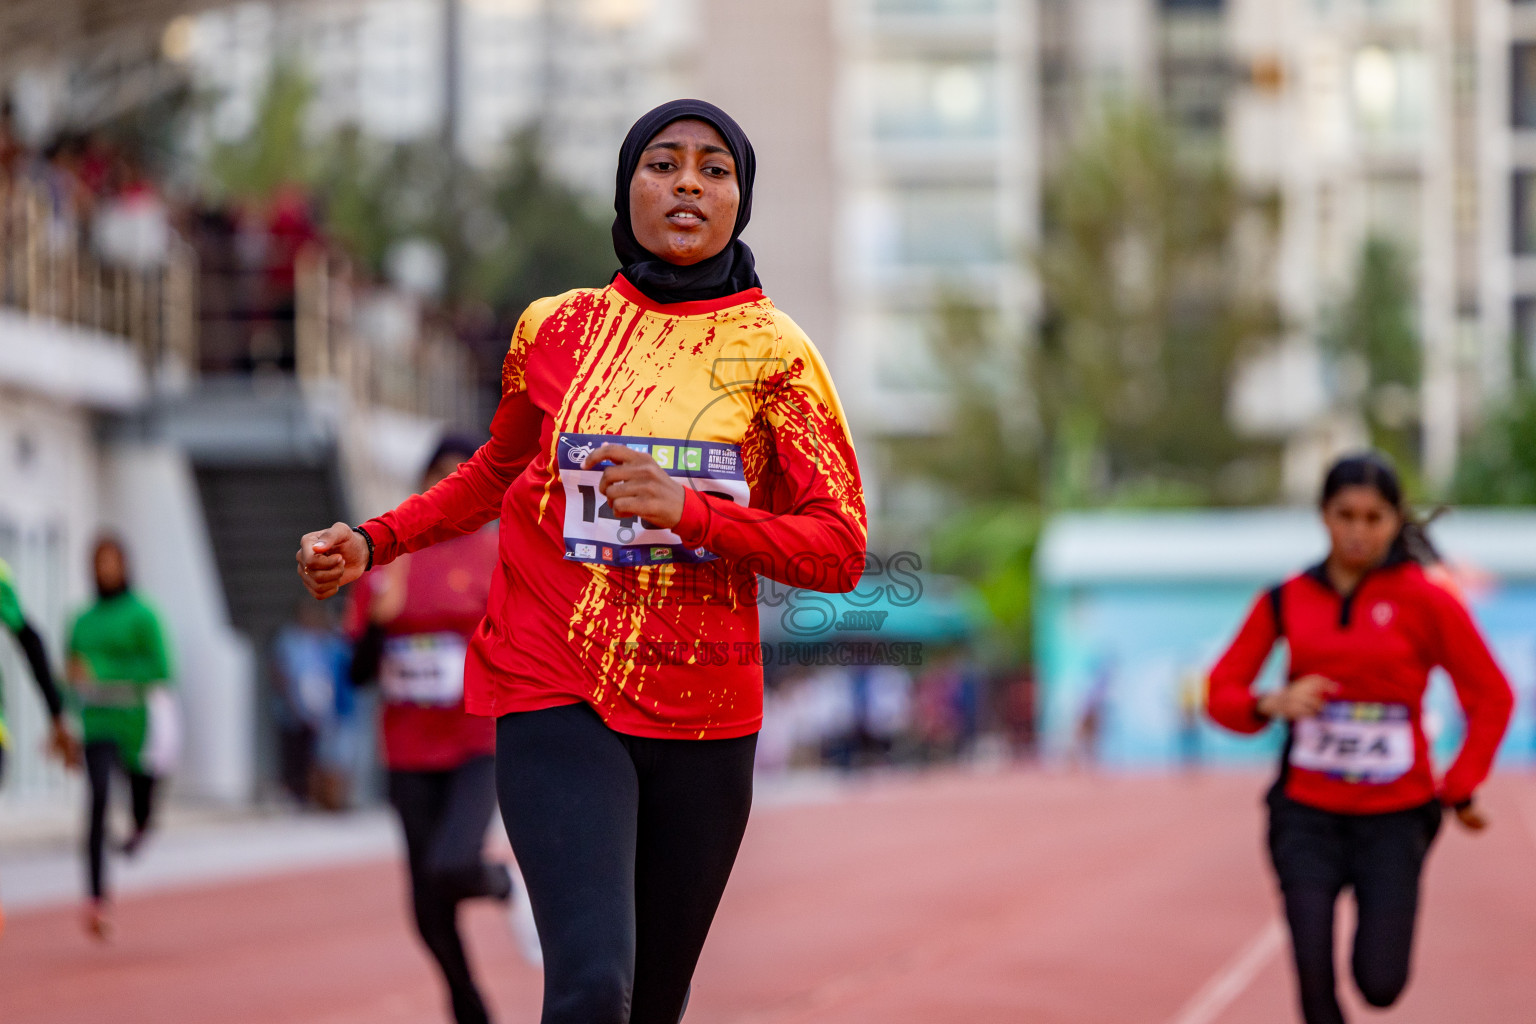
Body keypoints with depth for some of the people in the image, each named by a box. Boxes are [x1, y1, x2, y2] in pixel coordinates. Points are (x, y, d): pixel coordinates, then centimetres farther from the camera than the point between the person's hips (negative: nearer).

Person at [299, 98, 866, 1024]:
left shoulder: (776, 352, 1)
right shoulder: (555, 329, 6)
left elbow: (840, 548, -4)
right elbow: (498, 471, 24)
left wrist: (689, 510, -18)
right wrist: (373, 543, 11)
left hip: (704, 713, 1)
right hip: (557, 695, -1)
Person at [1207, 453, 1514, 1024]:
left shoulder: (1426, 600, -4)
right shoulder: (1286, 602, 3)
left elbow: (1491, 697, 1)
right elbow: (1222, 692, 7)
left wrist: (1460, 789, -3)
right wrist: (1273, 703, -13)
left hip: (1395, 816, -1)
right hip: (1307, 815, 1)